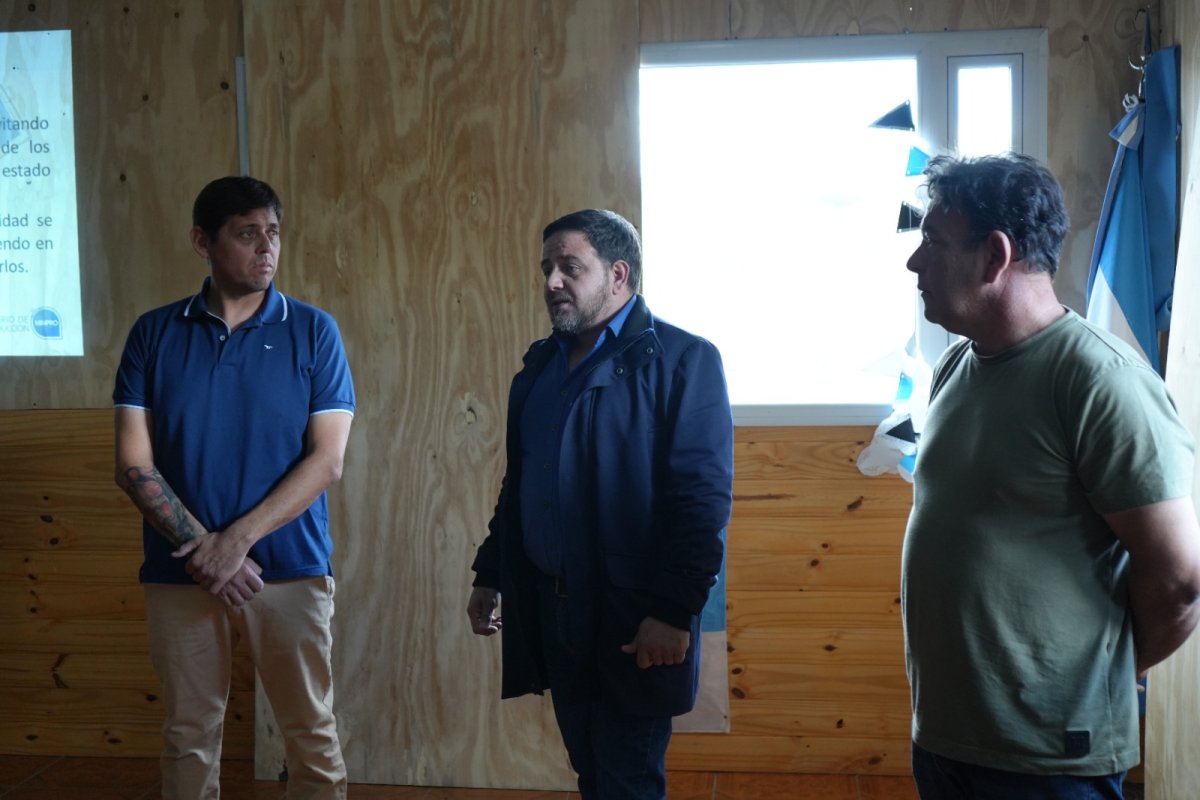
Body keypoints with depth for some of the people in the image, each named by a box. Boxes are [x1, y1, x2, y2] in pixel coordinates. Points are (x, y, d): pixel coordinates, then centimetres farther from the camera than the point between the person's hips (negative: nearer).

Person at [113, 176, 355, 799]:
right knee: (189, 737, 12)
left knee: (313, 736, 5)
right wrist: (201, 547, -12)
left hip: (291, 569, -1)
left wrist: (237, 539, -13)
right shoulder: (156, 333, 3)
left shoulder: (312, 331, 0)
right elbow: (133, 463, -1)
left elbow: (326, 460, -6)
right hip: (180, 575, 1)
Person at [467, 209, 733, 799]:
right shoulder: (541, 362, 12)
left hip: (631, 620, -6)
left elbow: (704, 497, -17)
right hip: (549, 612, 7)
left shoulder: (681, 359, -11)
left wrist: (675, 611, -21)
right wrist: (490, 574, 15)